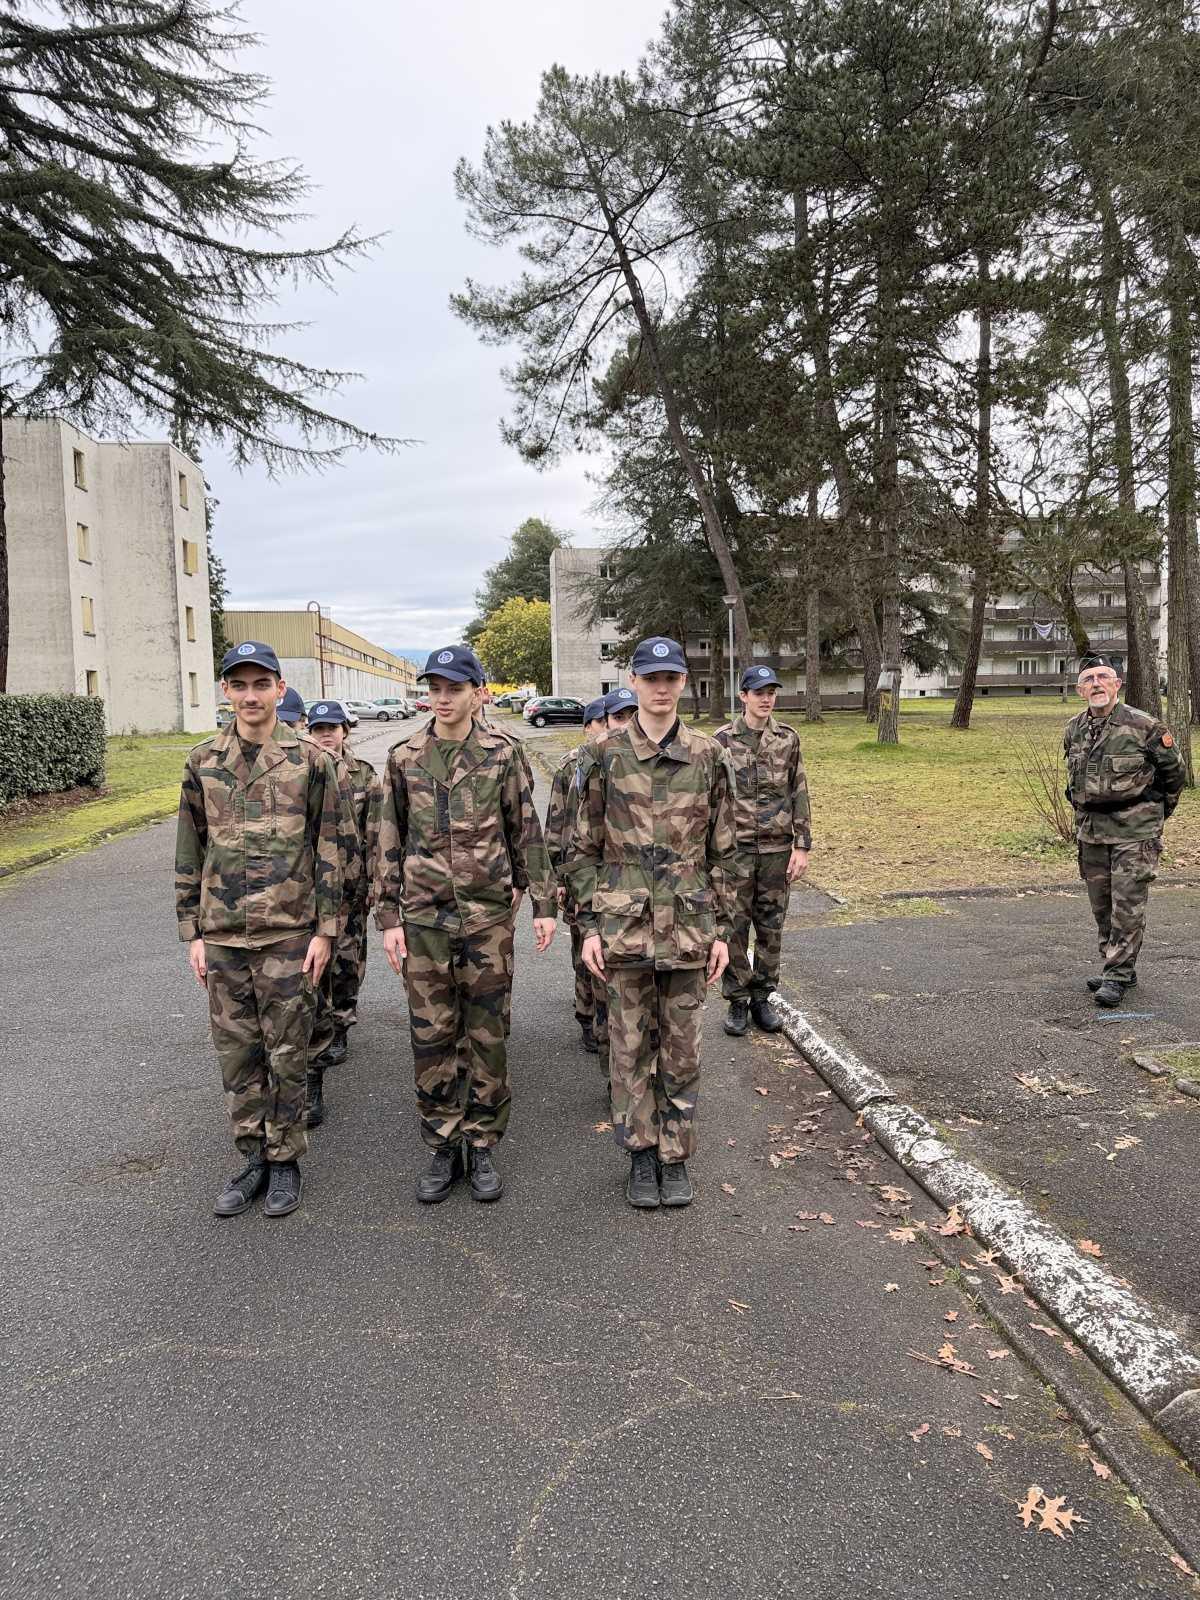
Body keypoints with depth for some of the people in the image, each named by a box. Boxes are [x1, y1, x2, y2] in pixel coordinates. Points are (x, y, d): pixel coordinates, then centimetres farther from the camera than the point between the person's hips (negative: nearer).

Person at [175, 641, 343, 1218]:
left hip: (289, 935, -3)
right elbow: (189, 851, 8)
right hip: (222, 936, 3)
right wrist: (192, 932, 5)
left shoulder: (309, 759, -4)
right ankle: (254, 1157, 27)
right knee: (236, 1052, 12)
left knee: (286, 1054, 7)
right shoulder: (202, 762, 4)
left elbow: (329, 848, -3)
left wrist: (325, 930, -6)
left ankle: (285, 1159, 23)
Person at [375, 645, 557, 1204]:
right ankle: (443, 1151, 22)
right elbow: (389, 842, 5)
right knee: (431, 1038, 7)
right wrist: (388, 918, 1)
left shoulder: (501, 755, -1)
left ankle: (482, 1147, 23)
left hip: (489, 916, -1)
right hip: (423, 918, 1)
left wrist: (543, 905, 0)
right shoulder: (404, 758, 2)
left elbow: (527, 833, 3)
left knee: (487, 1037, 7)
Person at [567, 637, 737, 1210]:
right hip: (625, 925, -1)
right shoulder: (607, 756, -1)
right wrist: (589, 926, -4)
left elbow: (723, 851, 6)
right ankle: (641, 1155, 25)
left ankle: (675, 1156, 25)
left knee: (682, 1049, 9)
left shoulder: (708, 757, 2)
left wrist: (721, 930, 3)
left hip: (688, 926, 1)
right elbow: (583, 848, 2)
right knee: (630, 1046, 9)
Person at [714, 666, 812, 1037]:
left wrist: (802, 846, 0)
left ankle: (762, 998, 22)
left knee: (771, 928, 9)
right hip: (736, 849, -2)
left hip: (778, 849, 2)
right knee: (734, 927, 3)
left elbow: (799, 795, 5)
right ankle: (737, 1002, 15)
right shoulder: (722, 740, -3)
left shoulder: (788, 738, 3)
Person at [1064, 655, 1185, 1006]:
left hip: (1134, 831, -6)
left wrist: (1156, 812, 13)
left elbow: (1173, 772, 3)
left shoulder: (1145, 727, -10)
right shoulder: (1073, 730, 7)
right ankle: (1118, 968, 24)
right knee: (1102, 906, 11)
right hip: (1090, 832, 6)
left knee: (1127, 905, -7)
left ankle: (1118, 975, -1)